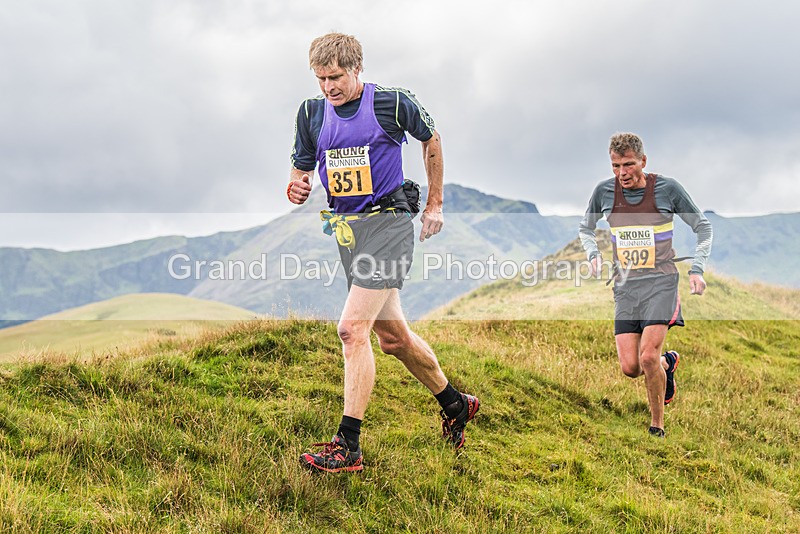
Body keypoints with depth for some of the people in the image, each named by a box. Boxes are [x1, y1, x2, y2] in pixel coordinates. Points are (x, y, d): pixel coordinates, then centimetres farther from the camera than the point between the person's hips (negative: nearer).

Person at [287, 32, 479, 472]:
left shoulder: (393, 103, -8)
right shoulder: (311, 114, 5)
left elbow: (431, 139, 9)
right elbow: (301, 169, 13)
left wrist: (434, 204, 11)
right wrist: (296, 189, -12)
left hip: (388, 223, -6)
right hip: (346, 229, 7)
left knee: (352, 329, -19)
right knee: (392, 337, 14)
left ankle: (348, 447, -15)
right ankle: (455, 404, 36)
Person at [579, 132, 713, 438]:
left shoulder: (667, 188, -5)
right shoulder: (604, 192, 2)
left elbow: (703, 227, 6)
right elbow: (585, 228, 21)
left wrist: (697, 269, -4)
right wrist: (593, 254, 3)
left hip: (660, 282, -3)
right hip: (625, 286, 3)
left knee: (648, 357, -18)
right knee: (630, 367, -5)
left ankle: (657, 427, 1)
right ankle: (668, 363, 30)